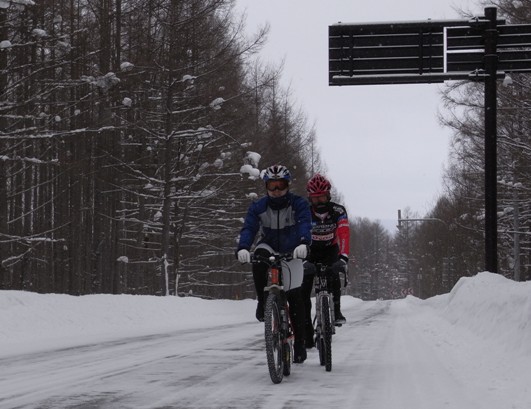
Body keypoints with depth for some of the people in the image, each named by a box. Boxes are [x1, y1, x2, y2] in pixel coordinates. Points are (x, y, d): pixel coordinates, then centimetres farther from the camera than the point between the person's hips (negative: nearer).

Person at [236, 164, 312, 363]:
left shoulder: (299, 204, -16)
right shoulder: (258, 207, -12)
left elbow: (305, 224, -32)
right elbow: (249, 228, -23)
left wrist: (303, 243, -54)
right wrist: (243, 247, -44)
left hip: (291, 252, -1)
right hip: (269, 248, 1)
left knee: (295, 296, -10)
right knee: (259, 258, -37)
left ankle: (300, 343, 1)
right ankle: (262, 302, -20)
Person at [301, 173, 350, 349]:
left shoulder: (338, 211, -19)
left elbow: (344, 235, -31)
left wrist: (343, 258, -47)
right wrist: (303, 260, -48)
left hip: (330, 250, 0)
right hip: (310, 252, 0)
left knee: (333, 275, -33)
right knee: (303, 291, -13)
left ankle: (336, 310, -15)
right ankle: (307, 335, -8)